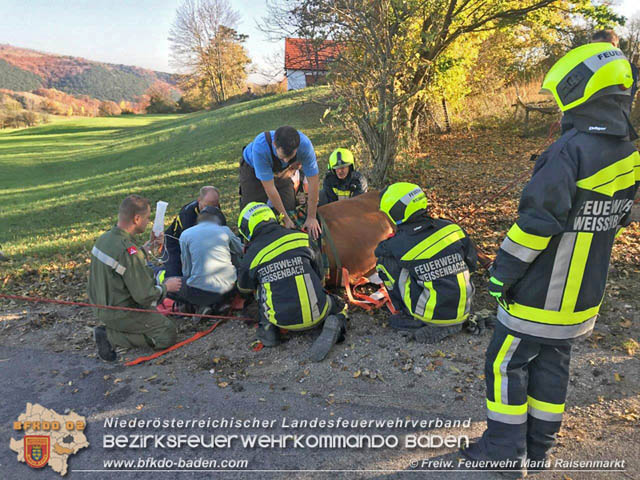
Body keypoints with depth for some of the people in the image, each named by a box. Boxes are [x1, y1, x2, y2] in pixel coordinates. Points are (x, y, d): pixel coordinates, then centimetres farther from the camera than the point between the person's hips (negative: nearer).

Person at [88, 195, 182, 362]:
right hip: (121, 314, -9)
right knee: (168, 334, -2)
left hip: (102, 307, 9)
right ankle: (110, 337, -6)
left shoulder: (104, 238, 0)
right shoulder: (128, 250, -29)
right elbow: (144, 296, -26)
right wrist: (166, 287, -7)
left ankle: (110, 330, 11)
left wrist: (148, 245, 14)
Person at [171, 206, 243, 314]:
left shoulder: (185, 234, 5)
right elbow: (242, 251, 23)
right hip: (229, 288, 2)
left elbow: (186, 270, 7)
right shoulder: (225, 230, 7)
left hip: (201, 292, -1)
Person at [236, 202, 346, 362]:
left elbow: (244, 288, 22)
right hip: (316, 314, 0)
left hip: (284, 320, 0)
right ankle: (334, 323, -3)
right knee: (337, 305, 30)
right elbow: (319, 272, 19)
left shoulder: (251, 257, 0)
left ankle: (268, 327, 10)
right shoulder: (301, 238, 4)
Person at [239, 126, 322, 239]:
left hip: (280, 170, 3)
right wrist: (286, 219, -30)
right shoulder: (260, 147, -45)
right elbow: (269, 188, -37)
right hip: (253, 169, -2)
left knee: (290, 208, -6)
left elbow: (313, 181, -28)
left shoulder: (305, 144, -39)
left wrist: (311, 217, -25)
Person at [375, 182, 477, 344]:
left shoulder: (399, 244, -16)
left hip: (431, 315, -5)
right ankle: (452, 323, 23)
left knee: (384, 262, 3)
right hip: (462, 312, 5)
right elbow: (471, 264, 9)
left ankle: (412, 317, 10)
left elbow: (380, 250, 9)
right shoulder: (451, 228, -6)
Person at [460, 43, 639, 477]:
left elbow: (537, 221, -25)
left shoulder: (571, 150, -23)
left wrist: (502, 272, -15)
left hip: (540, 294, -8)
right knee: (552, 365, 19)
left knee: (506, 364, 7)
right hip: (584, 294, 8)